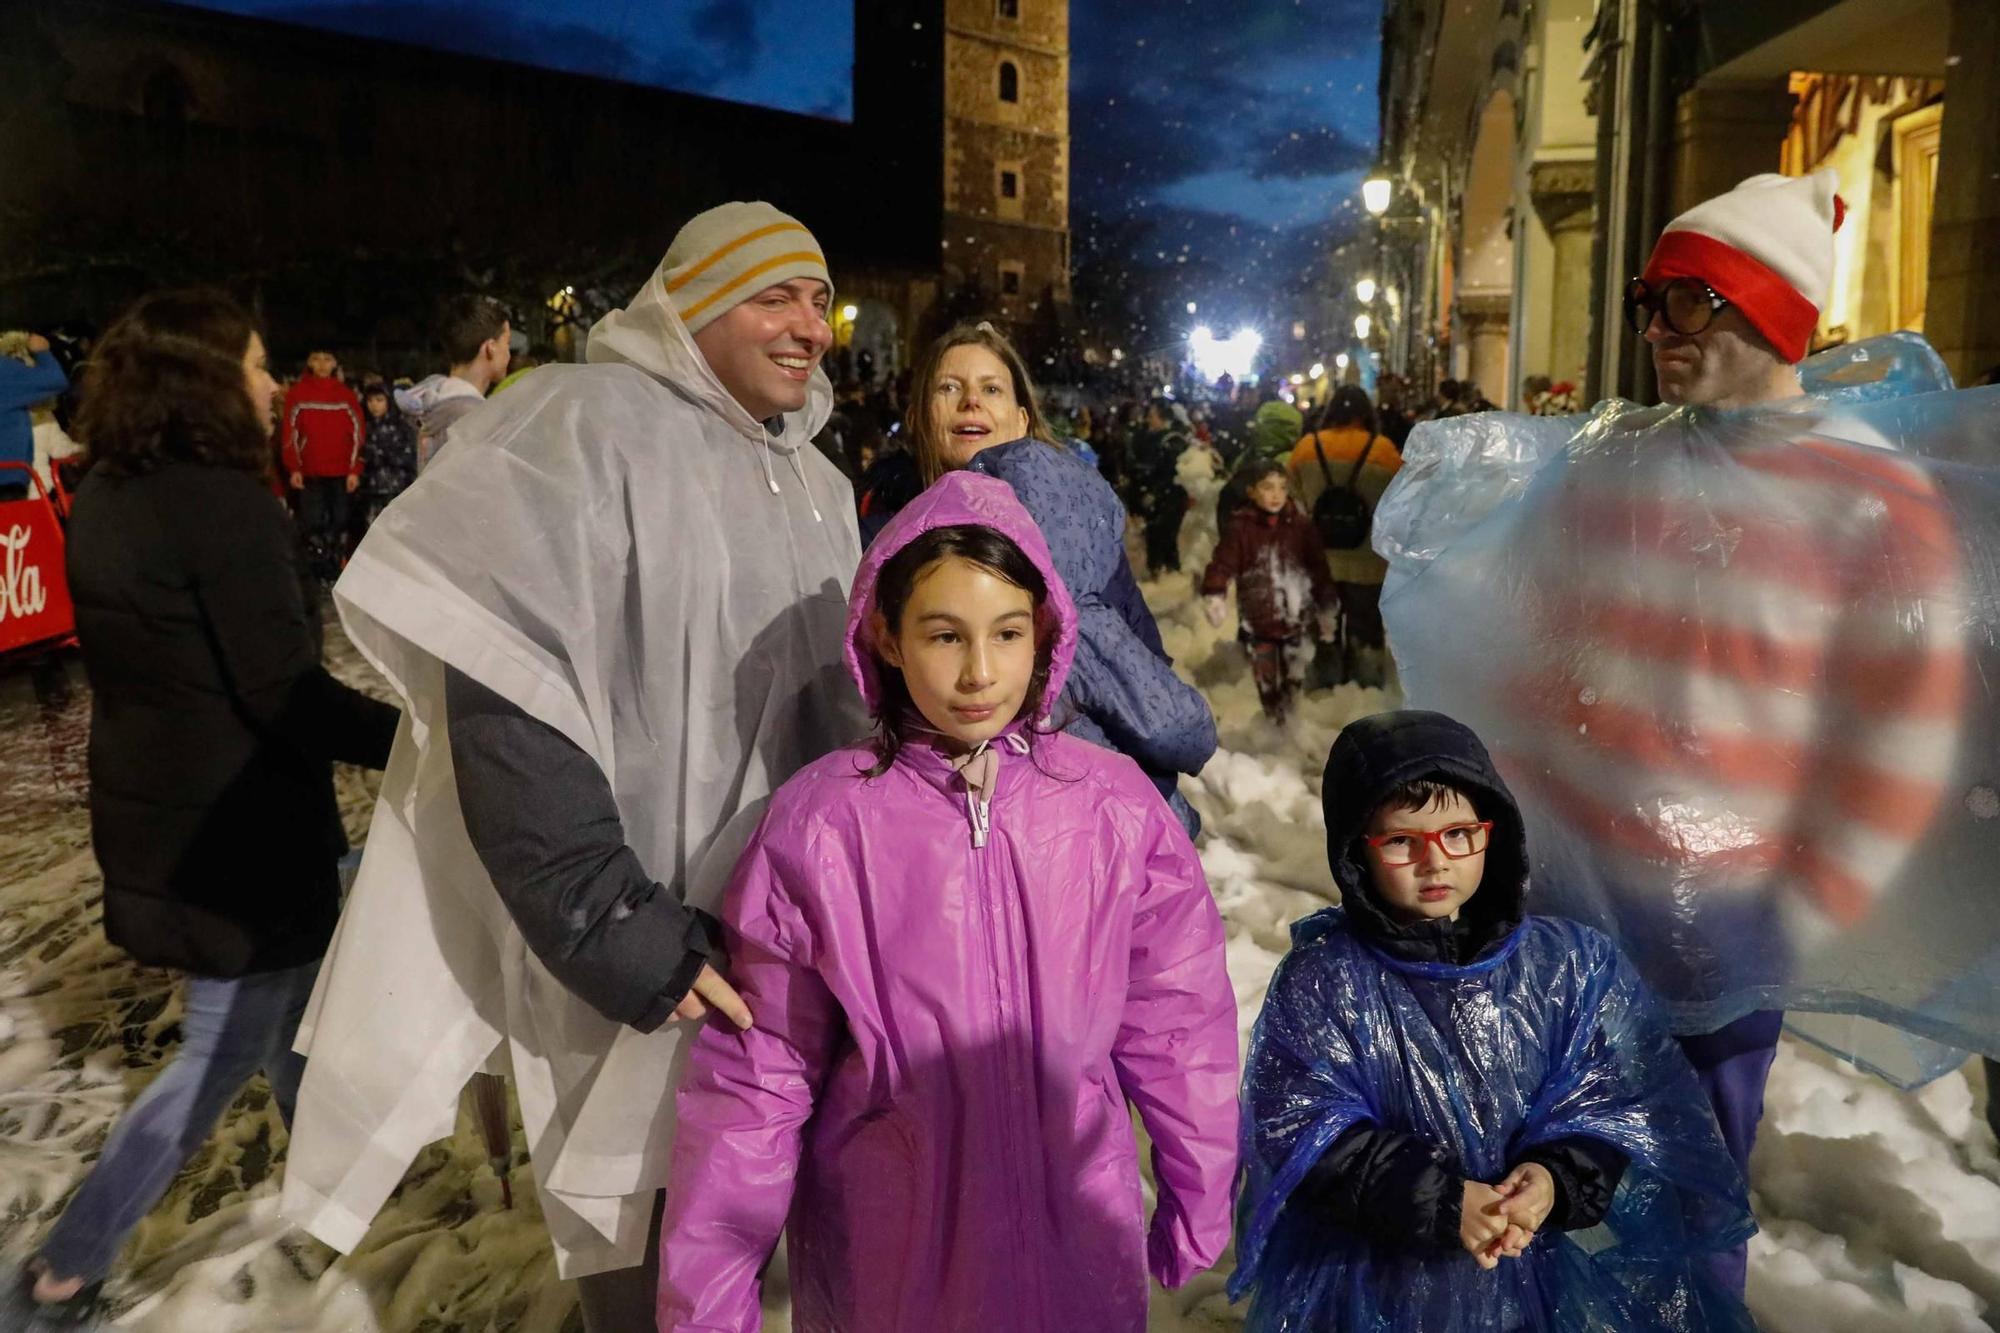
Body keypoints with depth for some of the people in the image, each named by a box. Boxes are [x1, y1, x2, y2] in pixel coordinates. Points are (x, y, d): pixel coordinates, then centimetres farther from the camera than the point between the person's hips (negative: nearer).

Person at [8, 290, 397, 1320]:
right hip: (235, 821, -9)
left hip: (153, 810, 9)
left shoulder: (108, 499, 5)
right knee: (227, 1045, 8)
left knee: (281, 984, 26)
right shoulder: (224, 503, -22)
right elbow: (283, 687, -25)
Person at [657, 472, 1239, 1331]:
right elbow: (756, 1076, -9)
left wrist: (1199, 1206, 9)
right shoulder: (818, 824, -15)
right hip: (884, 1257, -1)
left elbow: (1174, 1025, 0)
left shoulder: (1114, 807, -11)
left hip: (1077, 1236, 1)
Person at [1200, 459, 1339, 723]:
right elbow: (1223, 563, -15)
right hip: (1257, 622, -1)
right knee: (1266, 682, 11)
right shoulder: (1241, 527, -8)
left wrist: (1328, 611, 7)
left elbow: (1319, 571, 4)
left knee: (1294, 681, 14)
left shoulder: (1302, 526, -2)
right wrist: (1213, 596, -32)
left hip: (1297, 620, 1)